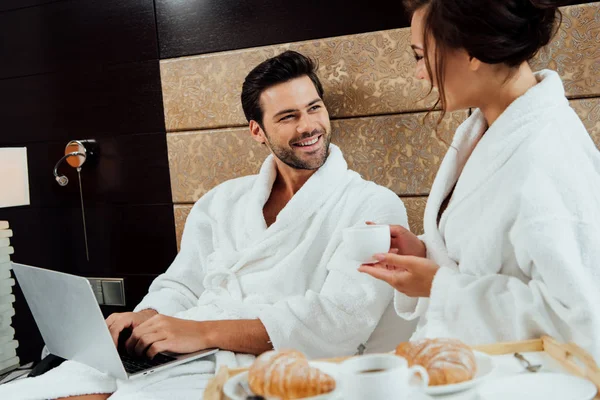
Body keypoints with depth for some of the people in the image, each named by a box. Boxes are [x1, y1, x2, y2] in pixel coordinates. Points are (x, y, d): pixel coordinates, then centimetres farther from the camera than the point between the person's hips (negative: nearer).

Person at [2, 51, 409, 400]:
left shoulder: (372, 207, -1)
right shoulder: (222, 202, 18)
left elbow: (340, 320, -14)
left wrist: (203, 331, -20)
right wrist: (145, 318, -7)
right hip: (167, 356, 5)